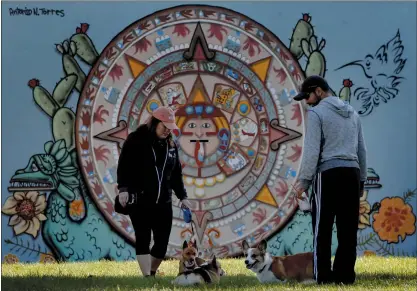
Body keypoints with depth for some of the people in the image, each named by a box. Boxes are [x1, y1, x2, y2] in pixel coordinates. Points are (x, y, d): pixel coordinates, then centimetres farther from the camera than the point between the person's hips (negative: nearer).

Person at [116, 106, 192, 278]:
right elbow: (124, 165, -9)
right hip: (139, 201, -5)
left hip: (163, 202, 5)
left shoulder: (170, 144, 13)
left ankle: (152, 273, 20)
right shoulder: (136, 140, -5)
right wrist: (123, 188, -19)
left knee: (162, 242, 2)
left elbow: (176, 173, 18)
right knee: (143, 238, -7)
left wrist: (182, 196, 13)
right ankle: (147, 277, -8)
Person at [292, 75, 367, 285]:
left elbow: (311, 151, -10)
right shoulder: (352, 112, 19)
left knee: (322, 228, -2)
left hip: (328, 173, -6)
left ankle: (323, 276, -5)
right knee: (348, 228, 6)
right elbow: (362, 150, 19)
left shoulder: (316, 113, -3)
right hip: (352, 173, 6)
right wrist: (361, 179, 22)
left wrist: (303, 180, -7)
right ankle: (345, 274, 4)